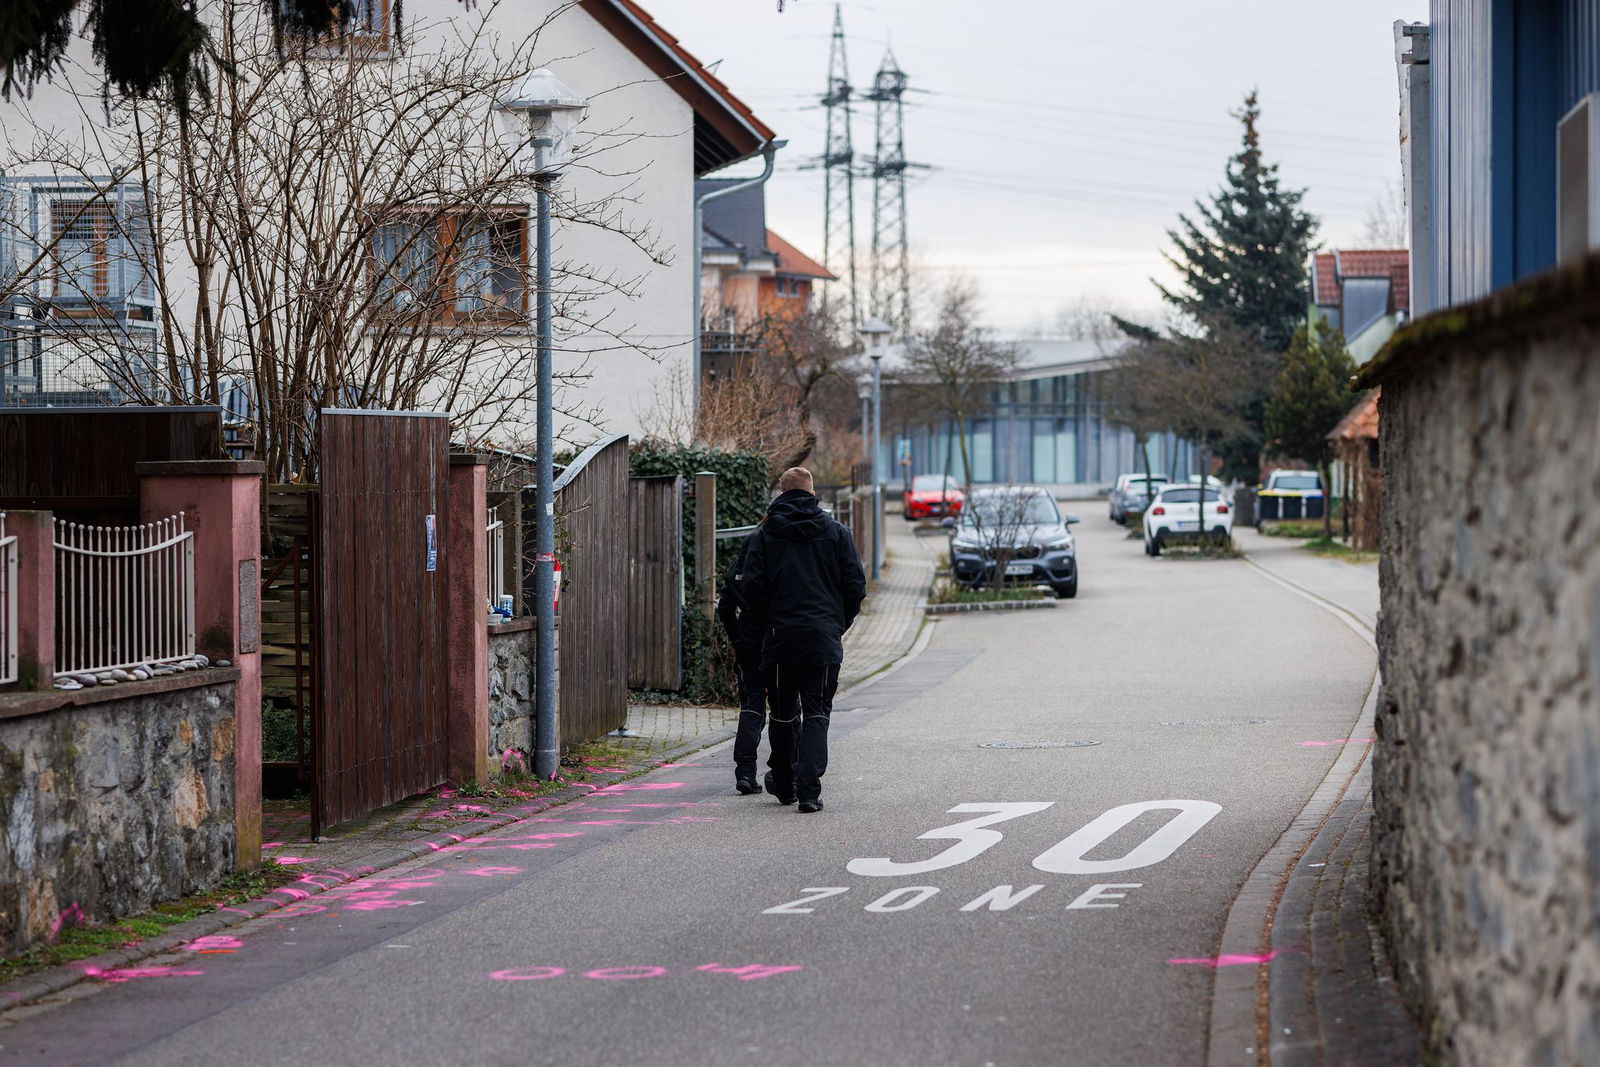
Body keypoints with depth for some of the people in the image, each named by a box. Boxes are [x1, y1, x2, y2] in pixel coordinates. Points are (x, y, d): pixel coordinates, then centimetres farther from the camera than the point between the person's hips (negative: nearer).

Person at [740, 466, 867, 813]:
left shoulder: (763, 534, 1)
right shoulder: (836, 532, 3)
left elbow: (753, 588, -3)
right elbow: (856, 586, 2)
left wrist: (764, 628, 10)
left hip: (780, 639, 0)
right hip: (824, 640, 0)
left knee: (783, 713, 14)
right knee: (816, 713, 0)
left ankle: (784, 784, 26)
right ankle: (809, 788, -13)